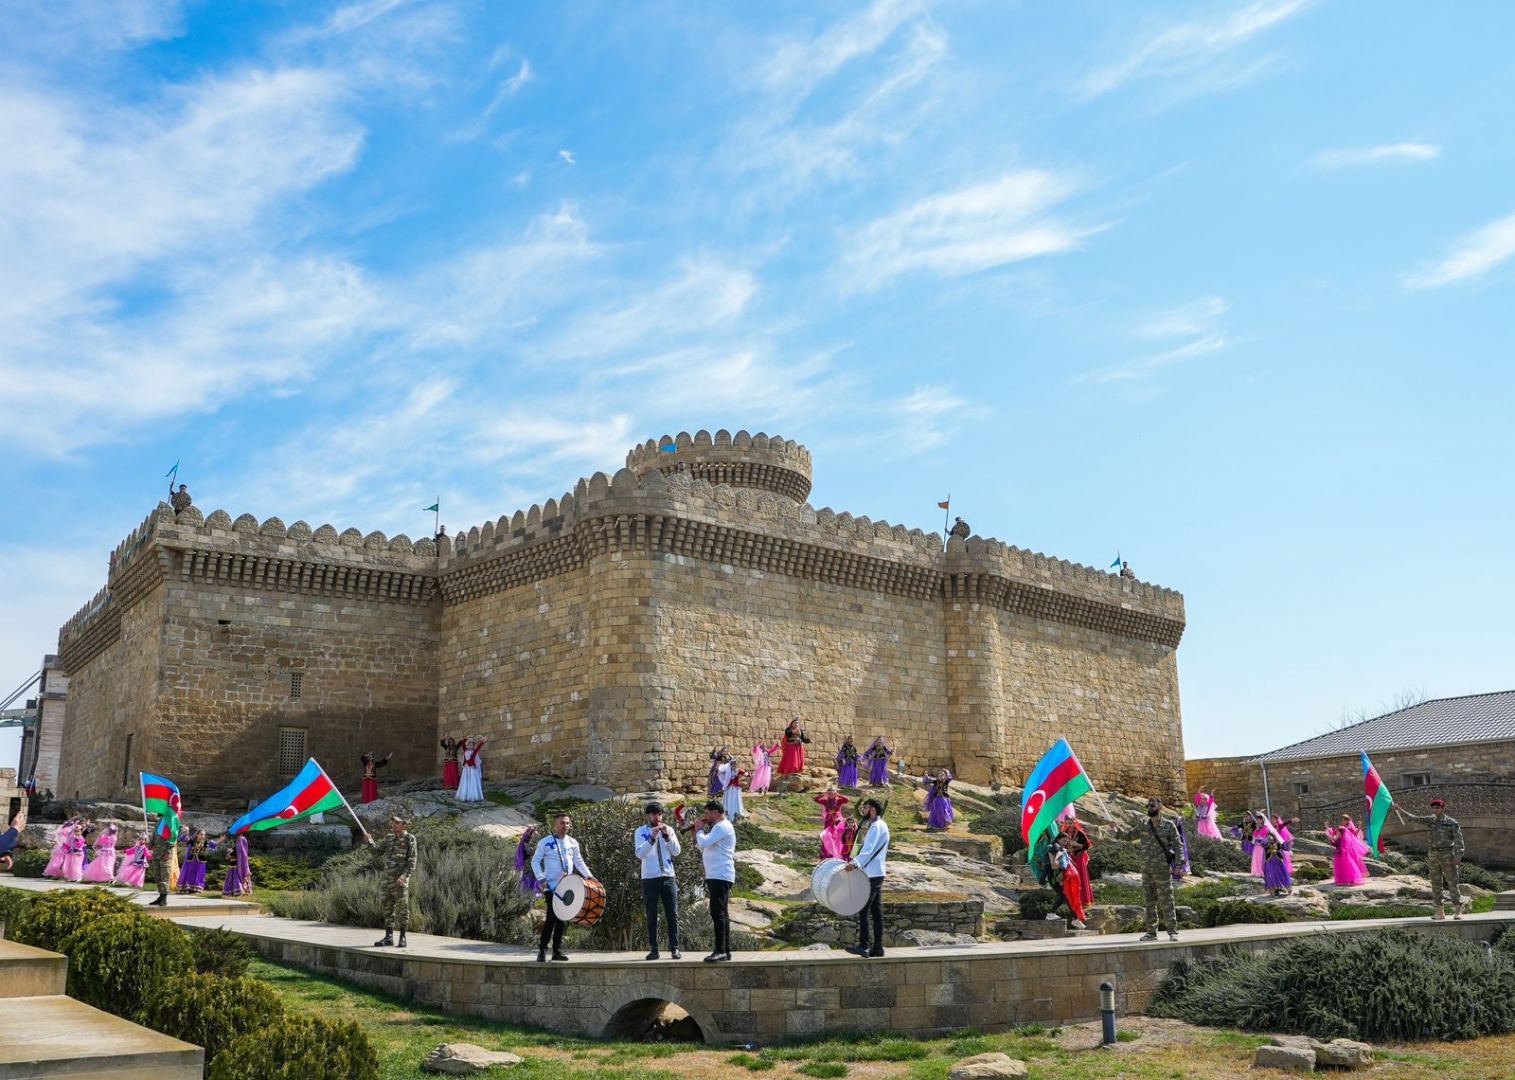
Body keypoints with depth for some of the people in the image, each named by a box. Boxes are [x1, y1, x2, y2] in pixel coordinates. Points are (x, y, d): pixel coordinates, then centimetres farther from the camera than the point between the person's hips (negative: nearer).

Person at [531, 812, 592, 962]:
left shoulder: (573, 843, 9)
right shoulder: (545, 842, -3)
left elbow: (579, 862, 16)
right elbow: (535, 861, 0)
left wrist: (588, 875, 4)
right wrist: (541, 879, -11)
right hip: (551, 886, -4)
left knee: (562, 918, 6)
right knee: (552, 917, -11)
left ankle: (557, 950, 13)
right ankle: (542, 949, -1)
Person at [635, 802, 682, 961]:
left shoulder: (668, 830, 8)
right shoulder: (641, 832, 1)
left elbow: (677, 851, 1)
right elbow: (640, 854, -12)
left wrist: (667, 836, -12)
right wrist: (652, 838, -23)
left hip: (668, 877, 2)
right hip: (650, 878, -2)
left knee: (672, 914, 1)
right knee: (651, 916, 3)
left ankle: (674, 948, 6)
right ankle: (653, 949, 8)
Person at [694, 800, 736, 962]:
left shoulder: (722, 827, -12)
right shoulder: (720, 827, 22)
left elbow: (704, 843, -24)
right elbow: (704, 846, 21)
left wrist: (699, 830, -6)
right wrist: (700, 831, 10)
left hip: (720, 876, -11)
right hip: (718, 877, 11)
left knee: (717, 912, -15)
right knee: (722, 913, 12)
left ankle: (720, 951, -18)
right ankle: (726, 951, 16)